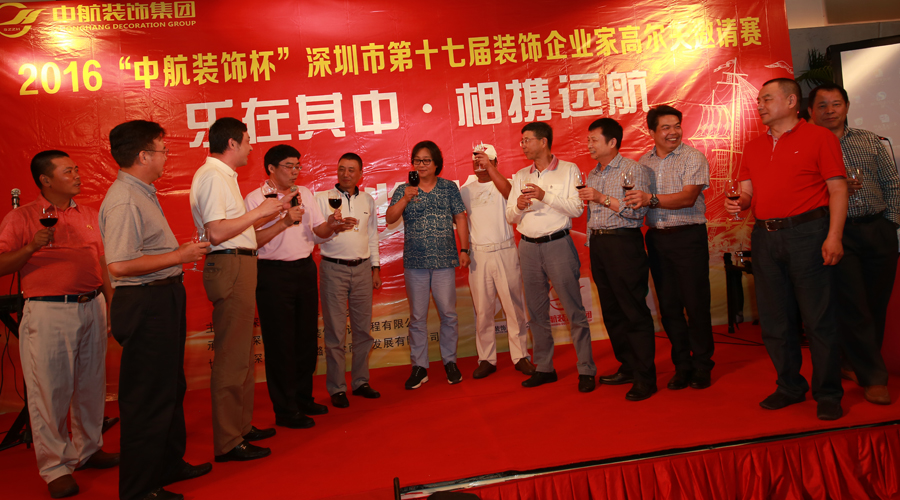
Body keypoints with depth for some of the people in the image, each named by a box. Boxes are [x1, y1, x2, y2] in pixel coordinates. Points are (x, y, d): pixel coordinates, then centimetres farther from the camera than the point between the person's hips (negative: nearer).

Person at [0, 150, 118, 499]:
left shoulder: (89, 215, 14)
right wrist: (32, 247, -19)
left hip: (92, 307, 5)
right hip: (48, 312, -5)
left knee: (91, 386, 11)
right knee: (50, 391, 0)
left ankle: (88, 449, 26)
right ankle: (56, 468, 11)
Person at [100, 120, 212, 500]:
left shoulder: (142, 193, 15)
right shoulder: (123, 201, -19)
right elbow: (120, 265, -28)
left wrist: (181, 249, 16)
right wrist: (179, 255, -21)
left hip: (164, 300, 11)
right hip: (145, 306, -11)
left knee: (170, 387, 20)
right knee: (147, 397, -1)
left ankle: (169, 464, 37)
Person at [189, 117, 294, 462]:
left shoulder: (222, 175, 20)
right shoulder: (212, 176, -12)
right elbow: (216, 232, -22)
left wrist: (273, 210, 25)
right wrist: (259, 211, -16)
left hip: (238, 268, 11)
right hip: (230, 268, -11)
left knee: (241, 353, 16)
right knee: (231, 357, -6)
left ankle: (241, 425, 28)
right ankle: (228, 442, 2)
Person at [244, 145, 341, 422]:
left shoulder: (304, 193, 12)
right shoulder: (255, 198, -6)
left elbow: (321, 231, 12)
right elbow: (252, 240, -16)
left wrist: (331, 223, -10)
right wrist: (284, 222, -22)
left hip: (305, 269, 6)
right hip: (274, 274, -6)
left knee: (307, 337, 12)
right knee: (280, 342, 0)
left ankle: (303, 397, 28)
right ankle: (285, 409, 11)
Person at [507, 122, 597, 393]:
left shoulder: (568, 170, 2)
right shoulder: (520, 176, 14)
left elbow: (577, 209, -8)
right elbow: (510, 217, 13)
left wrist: (545, 195, -16)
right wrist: (518, 206, -9)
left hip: (558, 244, -4)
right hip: (528, 247, 4)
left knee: (574, 309, -5)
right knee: (536, 311, 8)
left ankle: (586, 370, 3)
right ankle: (544, 368, 18)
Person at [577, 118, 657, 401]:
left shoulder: (633, 170, -5)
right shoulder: (592, 175, 18)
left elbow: (637, 210, -16)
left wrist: (603, 198, -18)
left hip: (623, 242, -8)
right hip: (598, 244, 8)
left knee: (634, 311, -6)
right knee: (611, 311, 11)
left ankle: (645, 378, 1)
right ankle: (627, 367, 22)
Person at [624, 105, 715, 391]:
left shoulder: (693, 158, -4)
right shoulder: (644, 163, 11)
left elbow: (688, 197, -17)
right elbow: (638, 202, 17)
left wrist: (651, 200, -27)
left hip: (688, 236, -4)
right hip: (657, 238, 5)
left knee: (696, 303, -1)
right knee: (668, 305, 8)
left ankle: (702, 367, 14)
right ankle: (682, 365, 20)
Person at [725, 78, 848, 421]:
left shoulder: (819, 137, 1)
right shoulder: (753, 148, 16)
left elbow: (837, 189, -4)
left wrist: (834, 236, -14)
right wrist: (739, 203, -9)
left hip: (806, 232, -5)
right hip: (765, 237, 5)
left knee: (818, 318, -2)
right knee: (774, 319, 9)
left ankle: (828, 394, 10)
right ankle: (790, 387, 22)